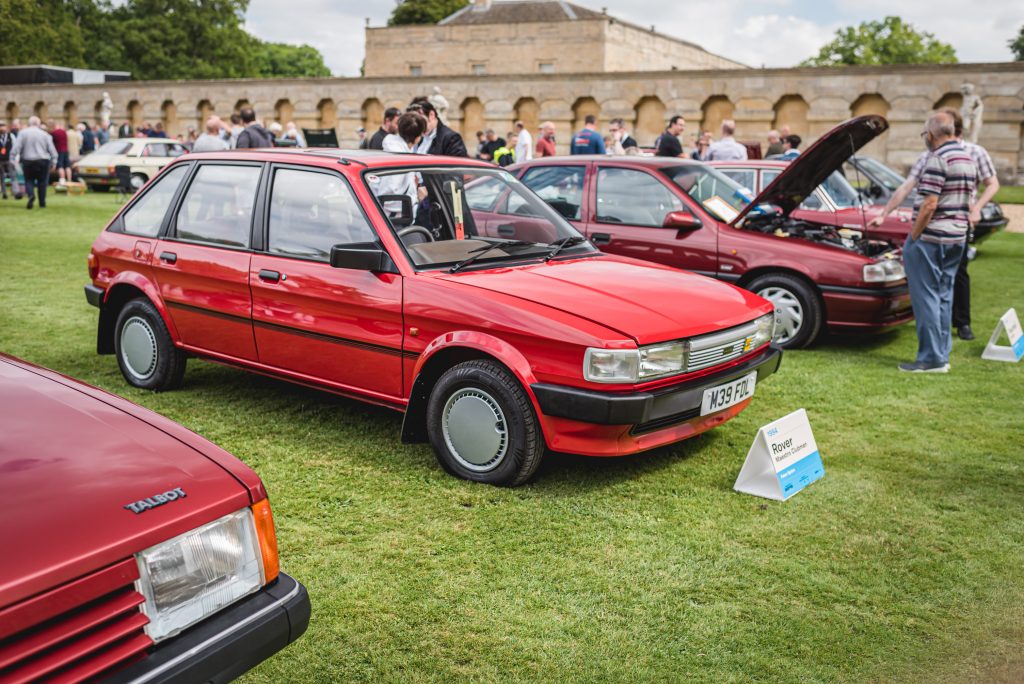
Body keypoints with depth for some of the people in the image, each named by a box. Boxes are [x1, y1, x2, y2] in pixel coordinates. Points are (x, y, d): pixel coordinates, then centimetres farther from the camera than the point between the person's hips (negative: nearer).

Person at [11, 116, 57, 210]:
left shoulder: (23, 133, -1)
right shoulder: (45, 134, 1)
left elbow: (17, 146, -8)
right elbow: (52, 149, 1)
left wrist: (14, 156, -4)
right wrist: (54, 161, 7)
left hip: (28, 161, 0)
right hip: (43, 161, 0)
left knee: (29, 180, 12)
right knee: (42, 182, 9)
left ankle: (31, 194, -17)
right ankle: (42, 203, 11)